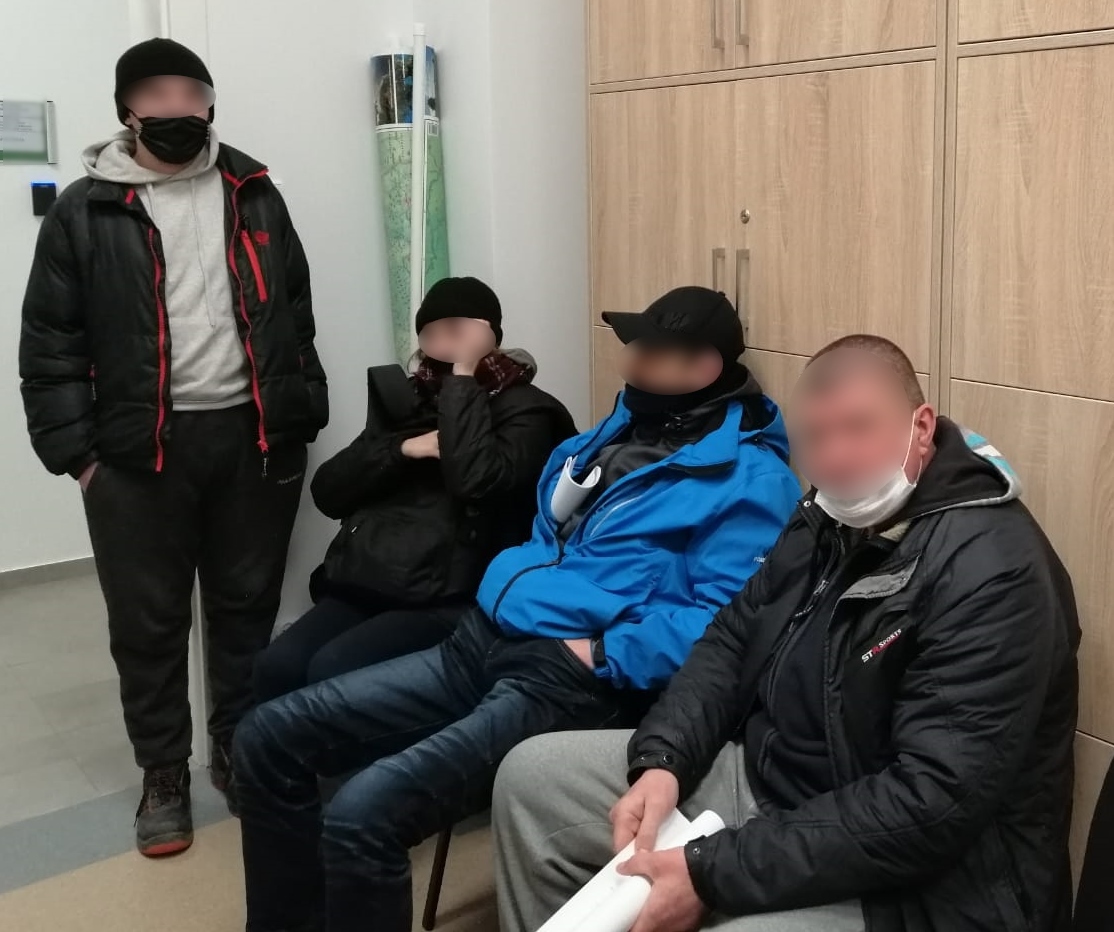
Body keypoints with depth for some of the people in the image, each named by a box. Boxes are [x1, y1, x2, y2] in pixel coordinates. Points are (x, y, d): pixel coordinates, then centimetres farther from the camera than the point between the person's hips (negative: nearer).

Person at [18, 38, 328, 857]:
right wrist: (76, 449, -7)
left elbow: (295, 314, 13)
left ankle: (242, 755, 30)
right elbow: (50, 342, -1)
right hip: (139, 450, -2)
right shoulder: (86, 210, -1)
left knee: (248, 609, 12)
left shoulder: (253, 194, 9)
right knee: (148, 623, 7)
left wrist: (304, 417, 9)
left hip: (252, 436, 3)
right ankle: (164, 778, 24)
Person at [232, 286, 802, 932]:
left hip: (569, 681, -9)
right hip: (481, 642, 9)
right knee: (270, 738, 2)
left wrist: (601, 655, -20)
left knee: (361, 815, -27)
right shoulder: (623, 429, 20)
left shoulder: (747, 478, -7)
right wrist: (502, 591, 15)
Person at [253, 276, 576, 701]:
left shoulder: (522, 409, 3)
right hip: (364, 586, 5)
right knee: (275, 666, -20)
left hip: (450, 599, -5)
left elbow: (476, 481, -19)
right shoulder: (407, 399, 20)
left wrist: (463, 375, -11)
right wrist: (402, 449, -3)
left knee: (330, 670, -27)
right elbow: (327, 492, 12)